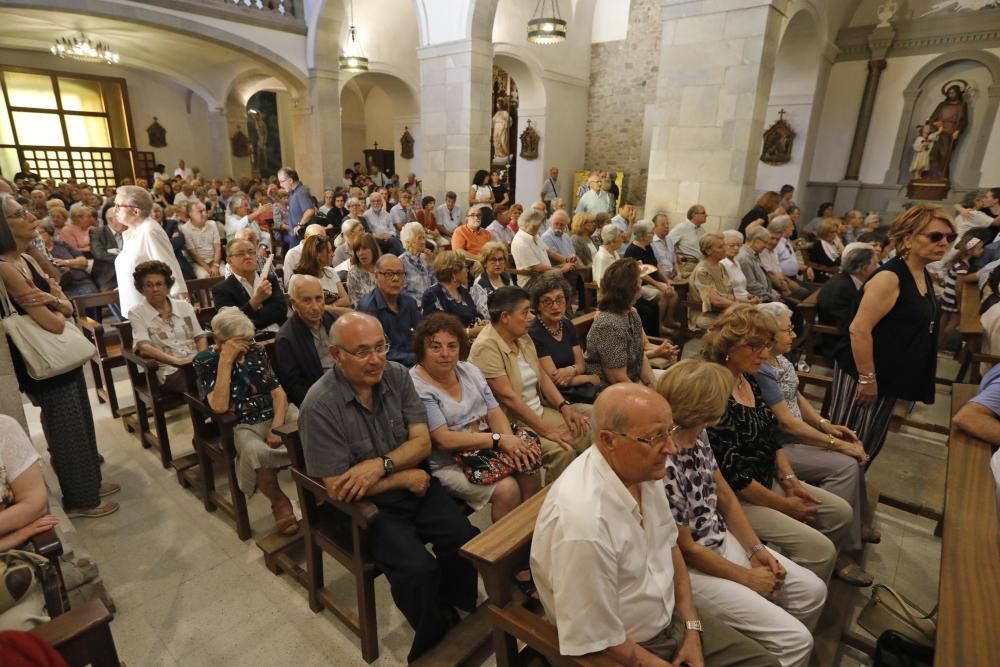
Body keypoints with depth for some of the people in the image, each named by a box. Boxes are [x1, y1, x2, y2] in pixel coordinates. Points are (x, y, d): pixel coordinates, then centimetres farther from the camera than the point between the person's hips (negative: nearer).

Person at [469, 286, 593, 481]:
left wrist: (565, 406, -3)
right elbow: (508, 397, -23)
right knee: (562, 450, -26)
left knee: (587, 430, -4)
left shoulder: (523, 338, 8)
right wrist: (545, 430, -22)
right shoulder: (486, 347, -19)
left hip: (539, 412, 9)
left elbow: (542, 376, 11)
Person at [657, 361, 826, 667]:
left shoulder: (697, 434, -6)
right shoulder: (663, 465, -33)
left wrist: (755, 549, -1)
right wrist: (747, 577, -8)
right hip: (689, 568, -9)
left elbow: (725, 496, 7)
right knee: (795, 639, -9)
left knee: (812, 591, 14)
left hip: (724, 541, 9)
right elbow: (686, 549, -21)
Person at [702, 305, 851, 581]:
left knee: (840, 513, 14)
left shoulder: (749, 379, 2)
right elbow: (733, 475, -23)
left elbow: (771, 438, 13)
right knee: (821, 550, -14)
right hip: (736, 498, -10)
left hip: (767, 480, 10)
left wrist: (790, 481, 1)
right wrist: (784, 505, -12)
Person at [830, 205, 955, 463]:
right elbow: (859, 330, -27)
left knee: (872, 443, 20)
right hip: (863, 373, -9)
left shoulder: (924, 275, 8)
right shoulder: (889, 277, -21)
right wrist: (867, 378, -25)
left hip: (889, 375, 9)